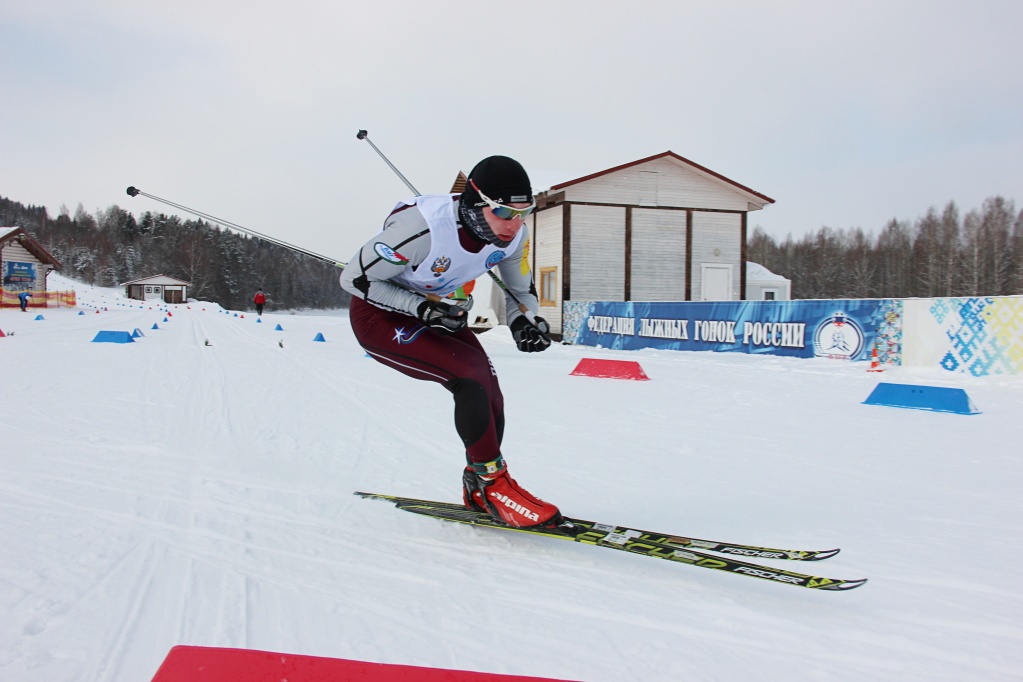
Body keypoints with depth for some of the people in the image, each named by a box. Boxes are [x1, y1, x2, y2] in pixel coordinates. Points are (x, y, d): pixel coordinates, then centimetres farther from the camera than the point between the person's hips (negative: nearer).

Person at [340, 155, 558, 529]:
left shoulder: (513, 235, -16)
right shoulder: (421, 228, -35)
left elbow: (521, 292, 3)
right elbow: (354, 278, -23)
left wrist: (524, 321, -19)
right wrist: (424, 309, -29)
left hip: (435, 310, 7)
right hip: (379, 316, -7)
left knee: (488, 396, -7)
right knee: (472, 376, -25)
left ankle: (479, 490, 14)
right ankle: (492, 483, -10)